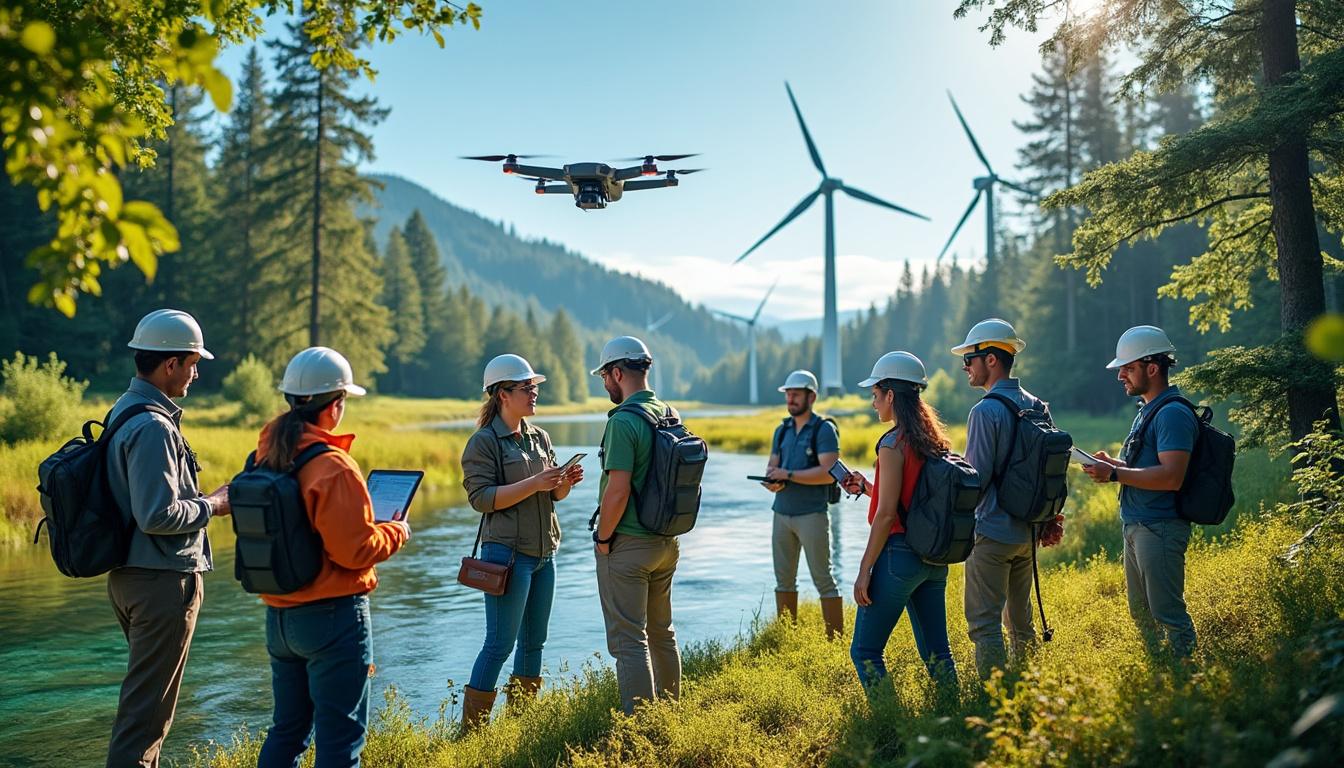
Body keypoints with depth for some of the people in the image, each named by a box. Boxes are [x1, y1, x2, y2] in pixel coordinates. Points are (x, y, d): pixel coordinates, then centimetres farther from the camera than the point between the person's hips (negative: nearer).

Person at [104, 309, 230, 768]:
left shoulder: (123, 412, 10)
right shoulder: (153, 426, -22)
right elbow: (157, 515, -26)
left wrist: (201, 496, 11)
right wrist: (212, 506, -11)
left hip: (129, 574, 10)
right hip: (163, 579, -10)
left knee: (145, 694, 23)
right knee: (148, 706, 0)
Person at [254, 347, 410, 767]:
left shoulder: (265, 458, 3)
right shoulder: (333, 467, -20)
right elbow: (355, 552, -21)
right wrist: (396, 532, -3)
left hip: (279, 616, 8)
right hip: (333, 616, -7)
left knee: (287, 729, 21)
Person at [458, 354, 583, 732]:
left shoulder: (539, 437, 13)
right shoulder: (483, 442, -8)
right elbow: (481, 497, -17)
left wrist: (566, 481, -6)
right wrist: (534, 484, -23)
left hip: (544, 552, 8)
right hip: (507, 552, -7)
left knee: (534, 641, 13)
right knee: (500, 644, -6)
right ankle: (471, 729, 4)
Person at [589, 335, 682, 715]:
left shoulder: (623, 421, -18)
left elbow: (618, 490, -23)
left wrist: (603, 538, -10)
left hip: (627, 545, -8)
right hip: (667, 542, 8)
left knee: (629, 639, -2)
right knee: (661, 631, 19)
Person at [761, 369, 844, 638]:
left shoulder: (824, 429, -7)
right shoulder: (782, 431, 15)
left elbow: (828, 473, -17)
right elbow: (772, 466, 14)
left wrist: (787, 475, -16)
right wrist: (771, 479, -10)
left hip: (812, 514, -7)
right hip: (782, 513, 7)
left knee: (823, 580, -4)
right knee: (784, 580, 11)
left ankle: (836, 640, 1)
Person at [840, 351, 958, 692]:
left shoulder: (893, 443, -14)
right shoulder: (934, 440, 10)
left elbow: (887, 514, -17)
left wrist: (864, 570, -13)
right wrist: (868, 487, 17)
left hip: (899, 554, -9)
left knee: (865, 651, 1)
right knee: (936, 650, 15)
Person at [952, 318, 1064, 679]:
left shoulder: (986, 411, -17)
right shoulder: (1037, 406, 9)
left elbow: (976, 480, -18)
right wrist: (1050, 518, 20)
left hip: (992, 532, -9)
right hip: (1027, 531, 9)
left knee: (984, 623, -3)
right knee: (1020, 618, 19)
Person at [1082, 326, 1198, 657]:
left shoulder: (1173, 414, -17)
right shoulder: (1147, 410, 16)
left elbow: (1171, 477, -26)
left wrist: (1115, 474, -22)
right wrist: (1114, 463, 7)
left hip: (1160, 528, -11)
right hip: (1137, 527, 11)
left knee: (1168, 613, -4)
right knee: (1141, 613, 18)